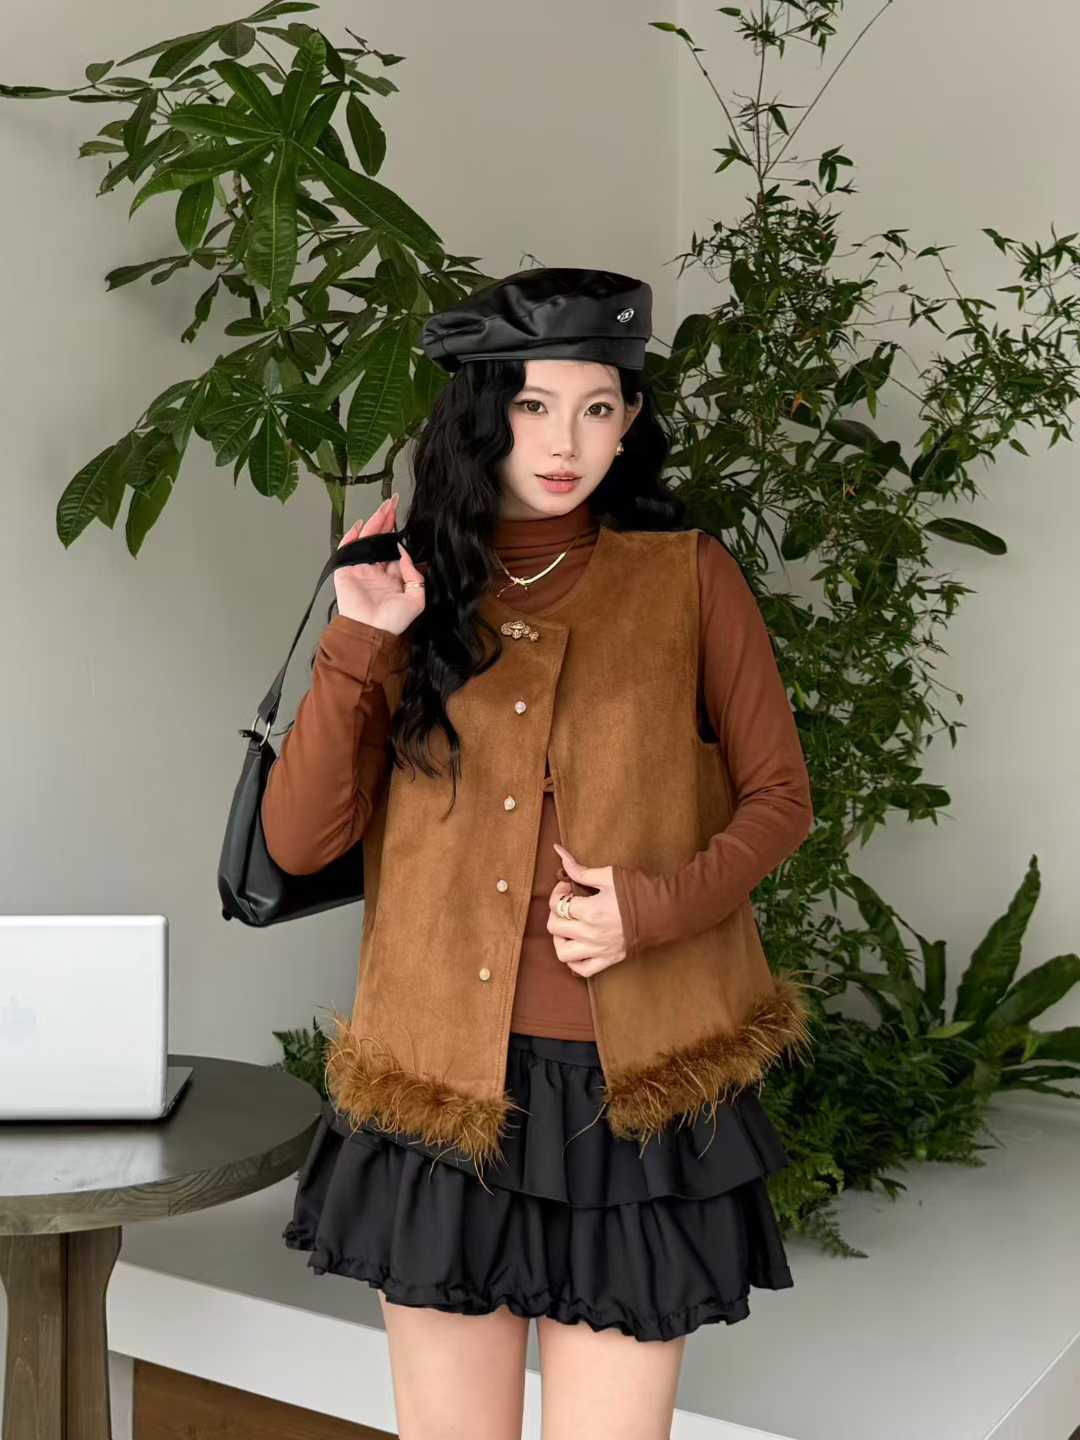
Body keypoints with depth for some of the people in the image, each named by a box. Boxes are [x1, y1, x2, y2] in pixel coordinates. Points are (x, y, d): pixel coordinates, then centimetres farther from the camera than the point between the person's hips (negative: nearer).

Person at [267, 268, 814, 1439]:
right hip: (444, 1081, 2)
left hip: (631, 1087, -1)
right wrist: (356, 644, -11)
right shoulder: (412, 591, 6)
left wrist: (657, 906, -11)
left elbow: (778, 795, 5)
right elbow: (296, 841, -1)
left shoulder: (687, 575, 2)